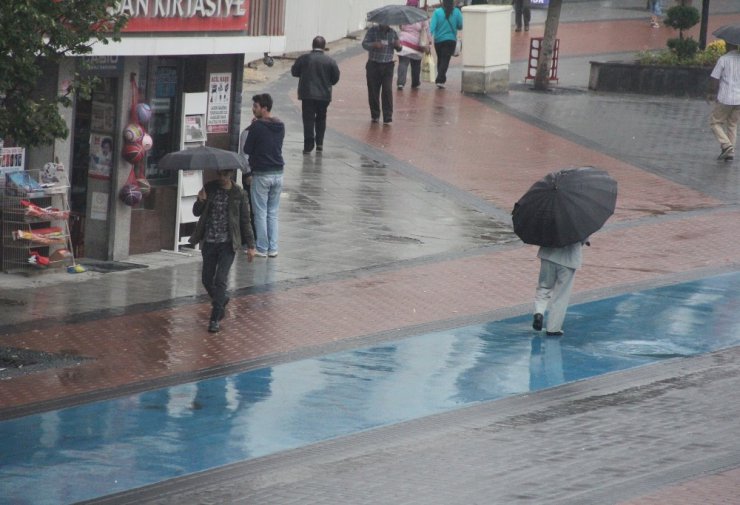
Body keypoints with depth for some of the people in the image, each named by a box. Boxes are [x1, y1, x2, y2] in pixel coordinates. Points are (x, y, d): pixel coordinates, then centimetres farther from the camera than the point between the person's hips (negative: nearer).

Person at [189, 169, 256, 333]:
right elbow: (196, 213, 7)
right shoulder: (209, 188, 3)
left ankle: (215, 319, -5)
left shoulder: (239, 194, -2)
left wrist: (250, 245, 1)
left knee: (220, 279, -11)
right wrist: (200, 201, -16)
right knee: (207, 279, 10)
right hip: (209, 242, 3)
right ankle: (221, 301, 39)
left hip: (228, 243, -3)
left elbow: (245, 220, 3)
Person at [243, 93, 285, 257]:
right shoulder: (280, 126, 5)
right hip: (278, 173, 6)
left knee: (260, 213, 2)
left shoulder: (257, 127, -15)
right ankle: (273, 248, 12)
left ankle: (262, 249, 3)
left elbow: (247, 150, -10)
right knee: (273, 213, 13)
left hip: (261, 175, -6)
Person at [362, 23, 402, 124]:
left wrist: (398, 45, -12)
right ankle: (374, 115, 21)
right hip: (373, 65, -1)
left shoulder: (393, 32, 6)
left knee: (387, 91, -10)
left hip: (387, 66, 1)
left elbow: (398, 49, 13)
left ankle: (388, 117, -9)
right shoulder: (373, 30, -1)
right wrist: (374, 45, -29)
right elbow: (364, 44, -9)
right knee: (373, 91, 5)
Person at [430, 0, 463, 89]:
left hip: (438, 40, 1)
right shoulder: (457, 12, -7)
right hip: (451, 40, -1)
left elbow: (432, 26, -15)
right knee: (445, 60, -3)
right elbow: (460, 26, -3)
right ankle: (440, 80, -16)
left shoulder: (437, 12, -8)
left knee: (440, 59, 18)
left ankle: (440, 79, 26)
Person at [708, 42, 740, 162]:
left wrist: (711, 93, 6)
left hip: (725, 98, -4)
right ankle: (730, 152, 14)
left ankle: (726, 146, -8)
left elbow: (714, 79, -10)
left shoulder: (723, 59, -10)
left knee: (715, 122, 10)